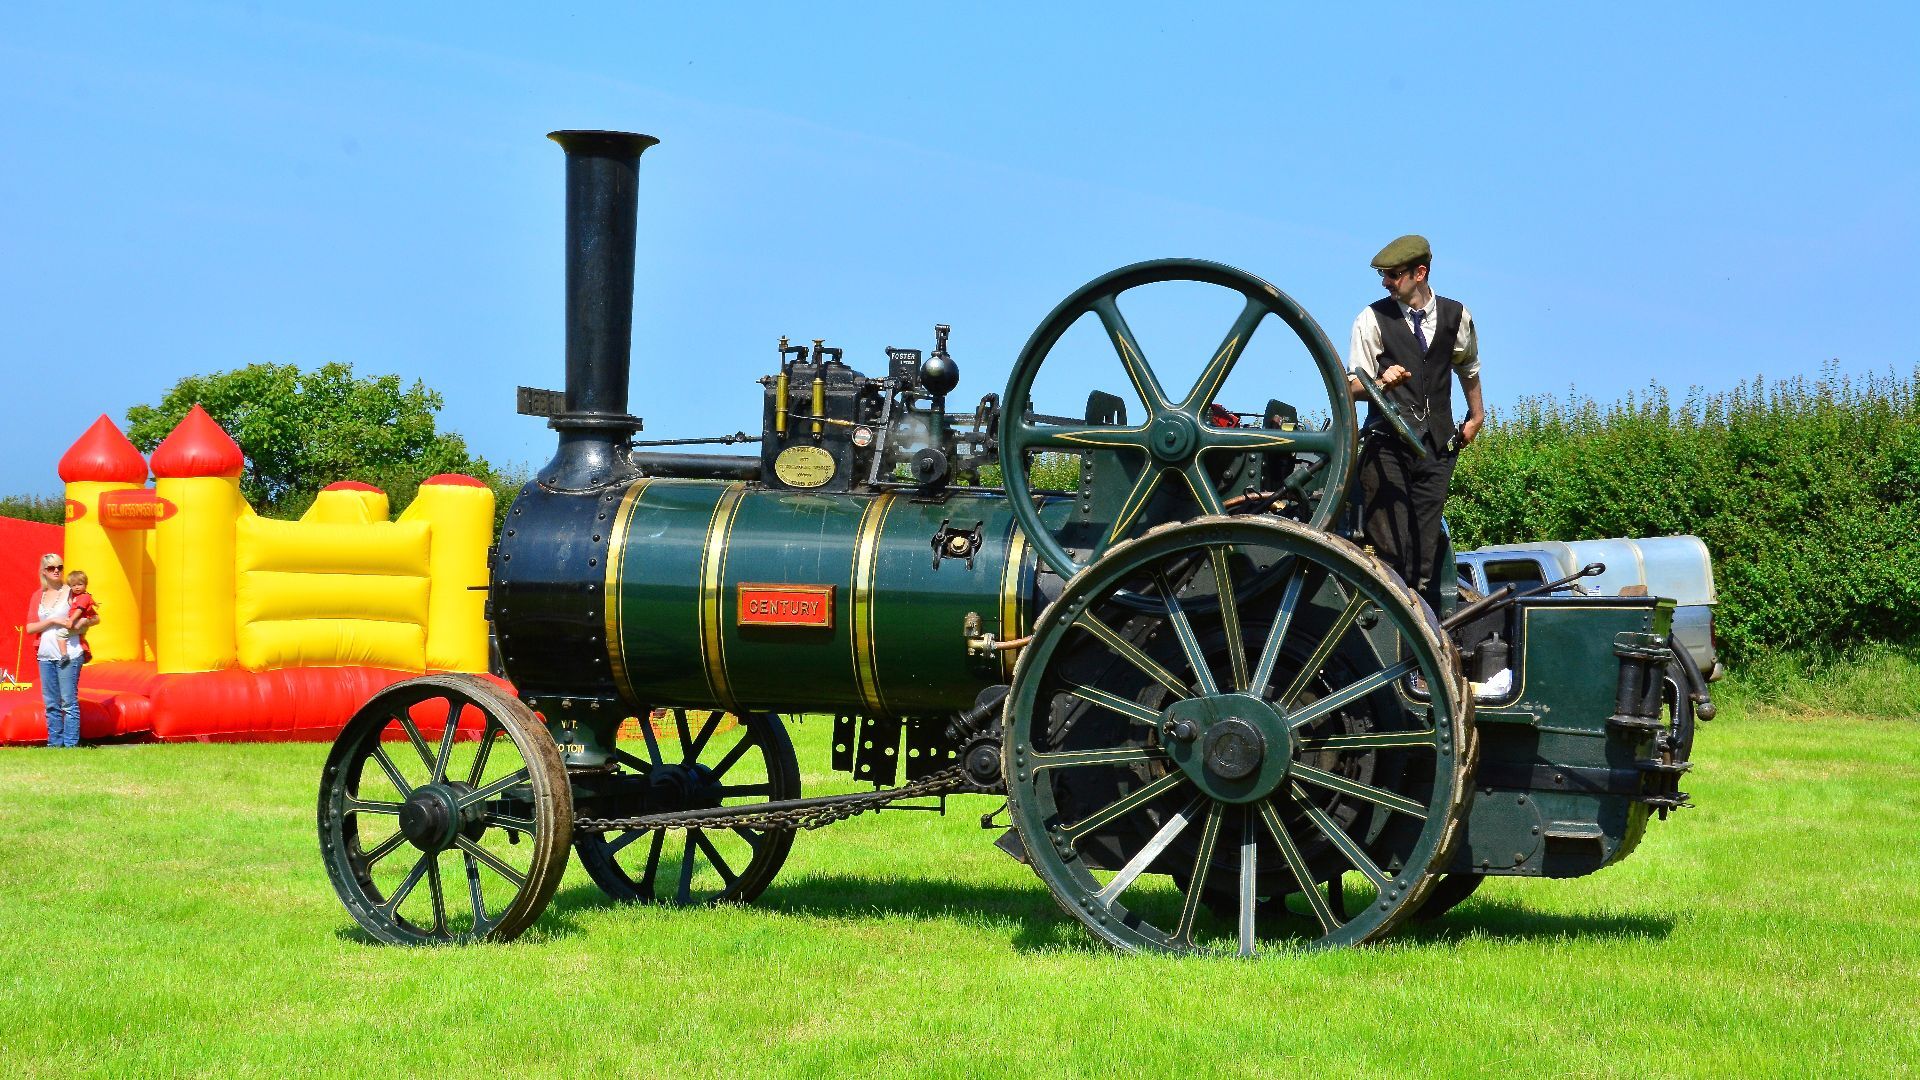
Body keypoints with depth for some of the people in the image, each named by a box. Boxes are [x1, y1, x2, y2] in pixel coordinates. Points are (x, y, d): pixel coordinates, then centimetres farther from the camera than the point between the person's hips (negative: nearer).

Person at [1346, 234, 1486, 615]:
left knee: (1427, 547, 1)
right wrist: (1382, 382, -23)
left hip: (1437, 445, 3)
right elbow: (1353, 387, -3)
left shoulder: (1455, 316, 9)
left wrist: (1476, 416, 33)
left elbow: (1468, 368, 29)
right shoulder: (1373, 318, 1)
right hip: (1387, 444, -3)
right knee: (1389, 546, -13)